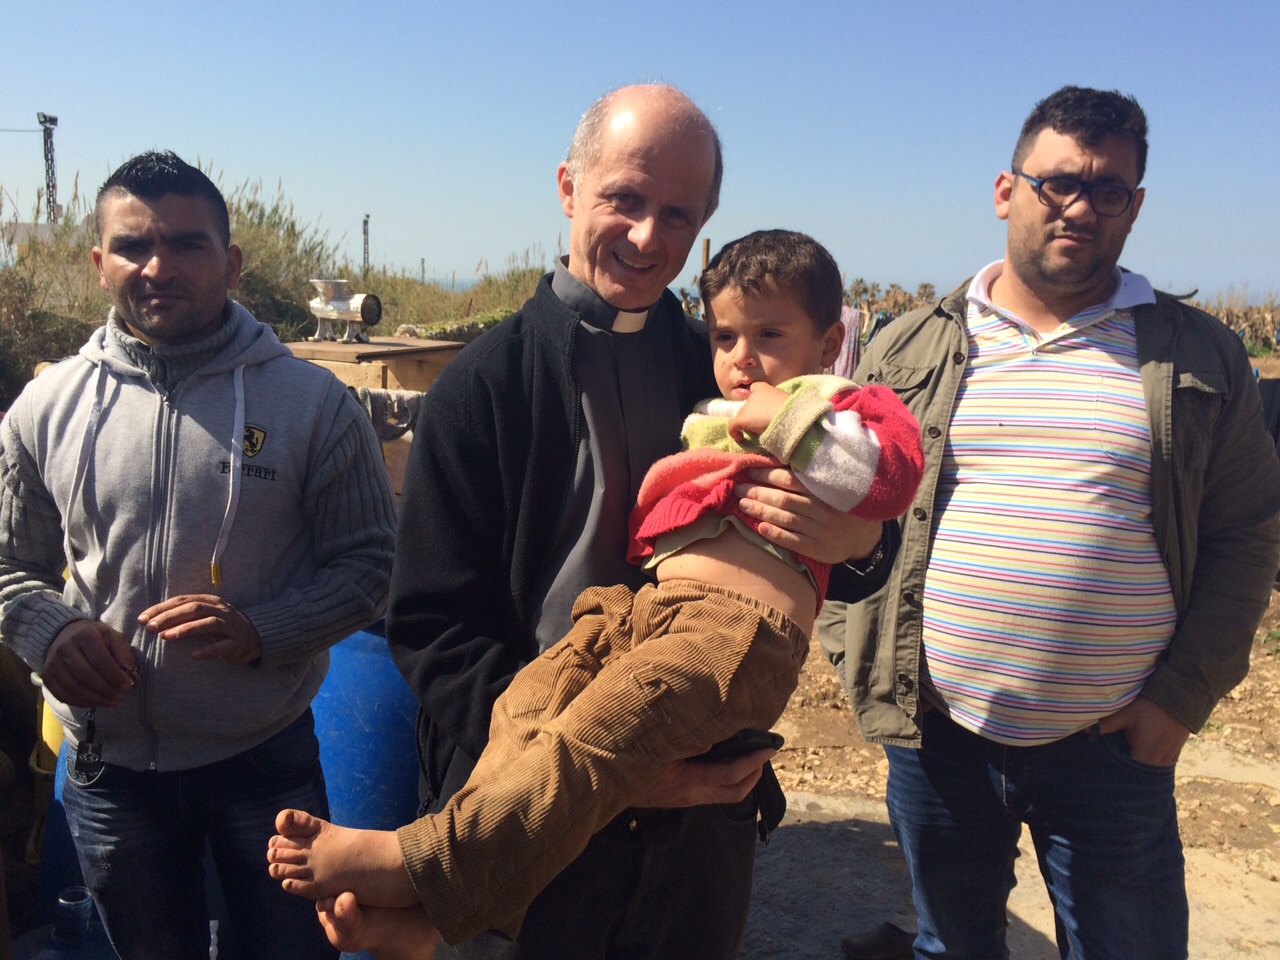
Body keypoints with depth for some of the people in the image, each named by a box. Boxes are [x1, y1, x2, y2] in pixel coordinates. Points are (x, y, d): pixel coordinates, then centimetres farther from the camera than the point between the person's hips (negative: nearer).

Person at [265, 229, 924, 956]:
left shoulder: (843, 408, 15)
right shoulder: (711, 422, 34)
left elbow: (892, 472, -7)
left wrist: (786, 420, -5)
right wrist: (669, 473, 24)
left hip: (739, 625, -7)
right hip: (648, 602, 7)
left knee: (599, 729, -26)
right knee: (528, 703, -14)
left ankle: (422, 865, -31)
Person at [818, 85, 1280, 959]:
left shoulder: (1200, 356, 2)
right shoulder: (909, 349, 4)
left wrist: (1184, 693, -5)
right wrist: (855, 653, -2)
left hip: (1113, 747, 0)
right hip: (933, 732, 1)